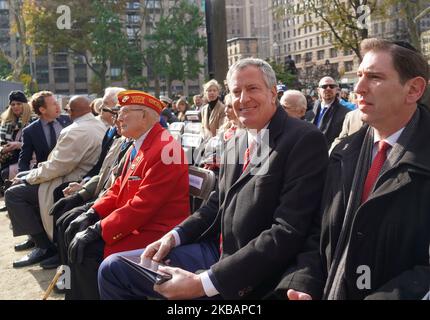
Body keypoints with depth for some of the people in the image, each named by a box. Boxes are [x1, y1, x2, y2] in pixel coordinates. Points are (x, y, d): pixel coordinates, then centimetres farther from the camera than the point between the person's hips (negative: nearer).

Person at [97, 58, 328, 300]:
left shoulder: (305, 140, -15)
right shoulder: (235, 144, 12)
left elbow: (288, 232, -22)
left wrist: (205, 282, -25)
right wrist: (174, 236, -1)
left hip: (249, 273, -7)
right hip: (215, 249, 8)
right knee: (113, 268, 5)